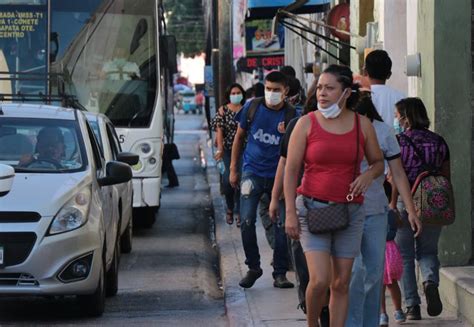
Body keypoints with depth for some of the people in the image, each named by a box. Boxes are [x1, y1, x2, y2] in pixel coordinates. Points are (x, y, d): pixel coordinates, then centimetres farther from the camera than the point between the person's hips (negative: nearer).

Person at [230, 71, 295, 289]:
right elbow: (239, 136, 10)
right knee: (247, 222, -6)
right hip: (253, 171, 0)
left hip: (279, 175, 0)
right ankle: (253, 267, 11)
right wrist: (233, 168, 8)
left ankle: (280, 273, 11)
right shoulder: (252, 107, -1)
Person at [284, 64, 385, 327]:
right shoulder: (306, 123, -2)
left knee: (341, 283, 4)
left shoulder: (362, 124, 4)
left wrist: (368, 175, -8)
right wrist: (290, 213, -8)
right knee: (320, 279, -14)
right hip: (313, 207, -3)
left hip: (350, 211, 3)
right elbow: (291, 170, -2)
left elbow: (378, 162, 16)